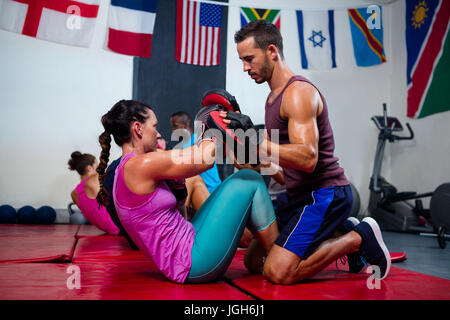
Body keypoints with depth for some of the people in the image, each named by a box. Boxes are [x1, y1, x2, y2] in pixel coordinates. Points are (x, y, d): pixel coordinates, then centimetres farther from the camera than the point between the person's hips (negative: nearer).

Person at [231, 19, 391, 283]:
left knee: (278, 272, -20)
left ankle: (358, 239, 0)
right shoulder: (273, 97, 15)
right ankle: (340, 234, 16)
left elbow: (307, 158, -29)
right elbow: (271, 159, 17)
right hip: (301, 196, 10)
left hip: (325, 194, -10)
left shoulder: (299, 93, -16)